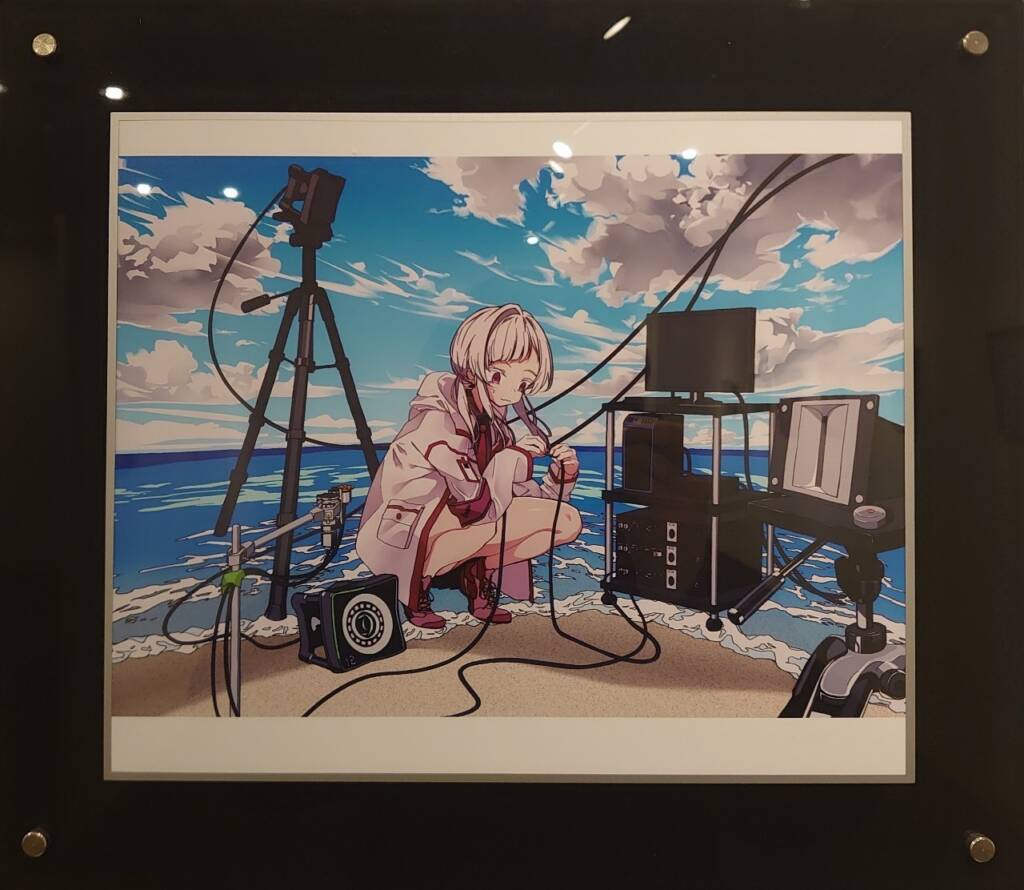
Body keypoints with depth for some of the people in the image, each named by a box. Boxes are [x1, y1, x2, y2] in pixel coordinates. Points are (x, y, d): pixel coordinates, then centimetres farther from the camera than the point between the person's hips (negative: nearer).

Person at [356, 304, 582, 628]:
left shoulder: (493, 425, 1)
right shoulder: (437, 416, -23)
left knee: (567, 522, -5)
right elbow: (478, 506, -29)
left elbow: (528, 497, 5)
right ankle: (413, 588, -9)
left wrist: (560, 477, -13)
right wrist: (514, 454, -18)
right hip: (397, 539, -6)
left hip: (457, 531, 7)